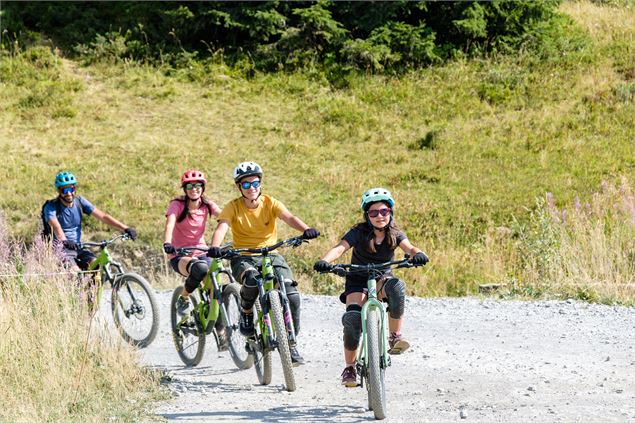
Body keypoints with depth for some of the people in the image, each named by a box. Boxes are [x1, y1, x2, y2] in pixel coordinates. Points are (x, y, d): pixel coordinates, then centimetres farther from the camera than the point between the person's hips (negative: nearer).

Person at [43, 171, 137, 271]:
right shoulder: (51, 207, -12)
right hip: (61, 249, -5)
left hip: (77, 247, 5)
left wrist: (125, 228, -15)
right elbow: (55, 226, -31)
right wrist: (65, 241, -52)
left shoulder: (79, 201, 2)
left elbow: (102, 216, -4)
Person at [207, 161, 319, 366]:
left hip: (271, 255, 2)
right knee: (252, 279, -39)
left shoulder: (270, 203, -2)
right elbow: (222, 227, -20)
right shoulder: (233, 207, -4)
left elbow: (289, 217, -20)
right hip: (243, 257, -2)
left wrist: (306, 229, -42)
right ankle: (246, 313, -6)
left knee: (292, 296, -20)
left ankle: (290, 343, -1)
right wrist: (215, 246, -43)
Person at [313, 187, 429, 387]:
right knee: (353, 318, -28)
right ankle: (349, 367, -12)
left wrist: (417, 254, -50)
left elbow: (408, 247, -24)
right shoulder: (358, 232, -12)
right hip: (358, 282, -1)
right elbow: (340, 248, -28)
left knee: (396, 287, -36)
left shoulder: (395, 234, -5)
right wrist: (324, 261, -49)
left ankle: (395, 336, -22)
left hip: (381, 280, 1)